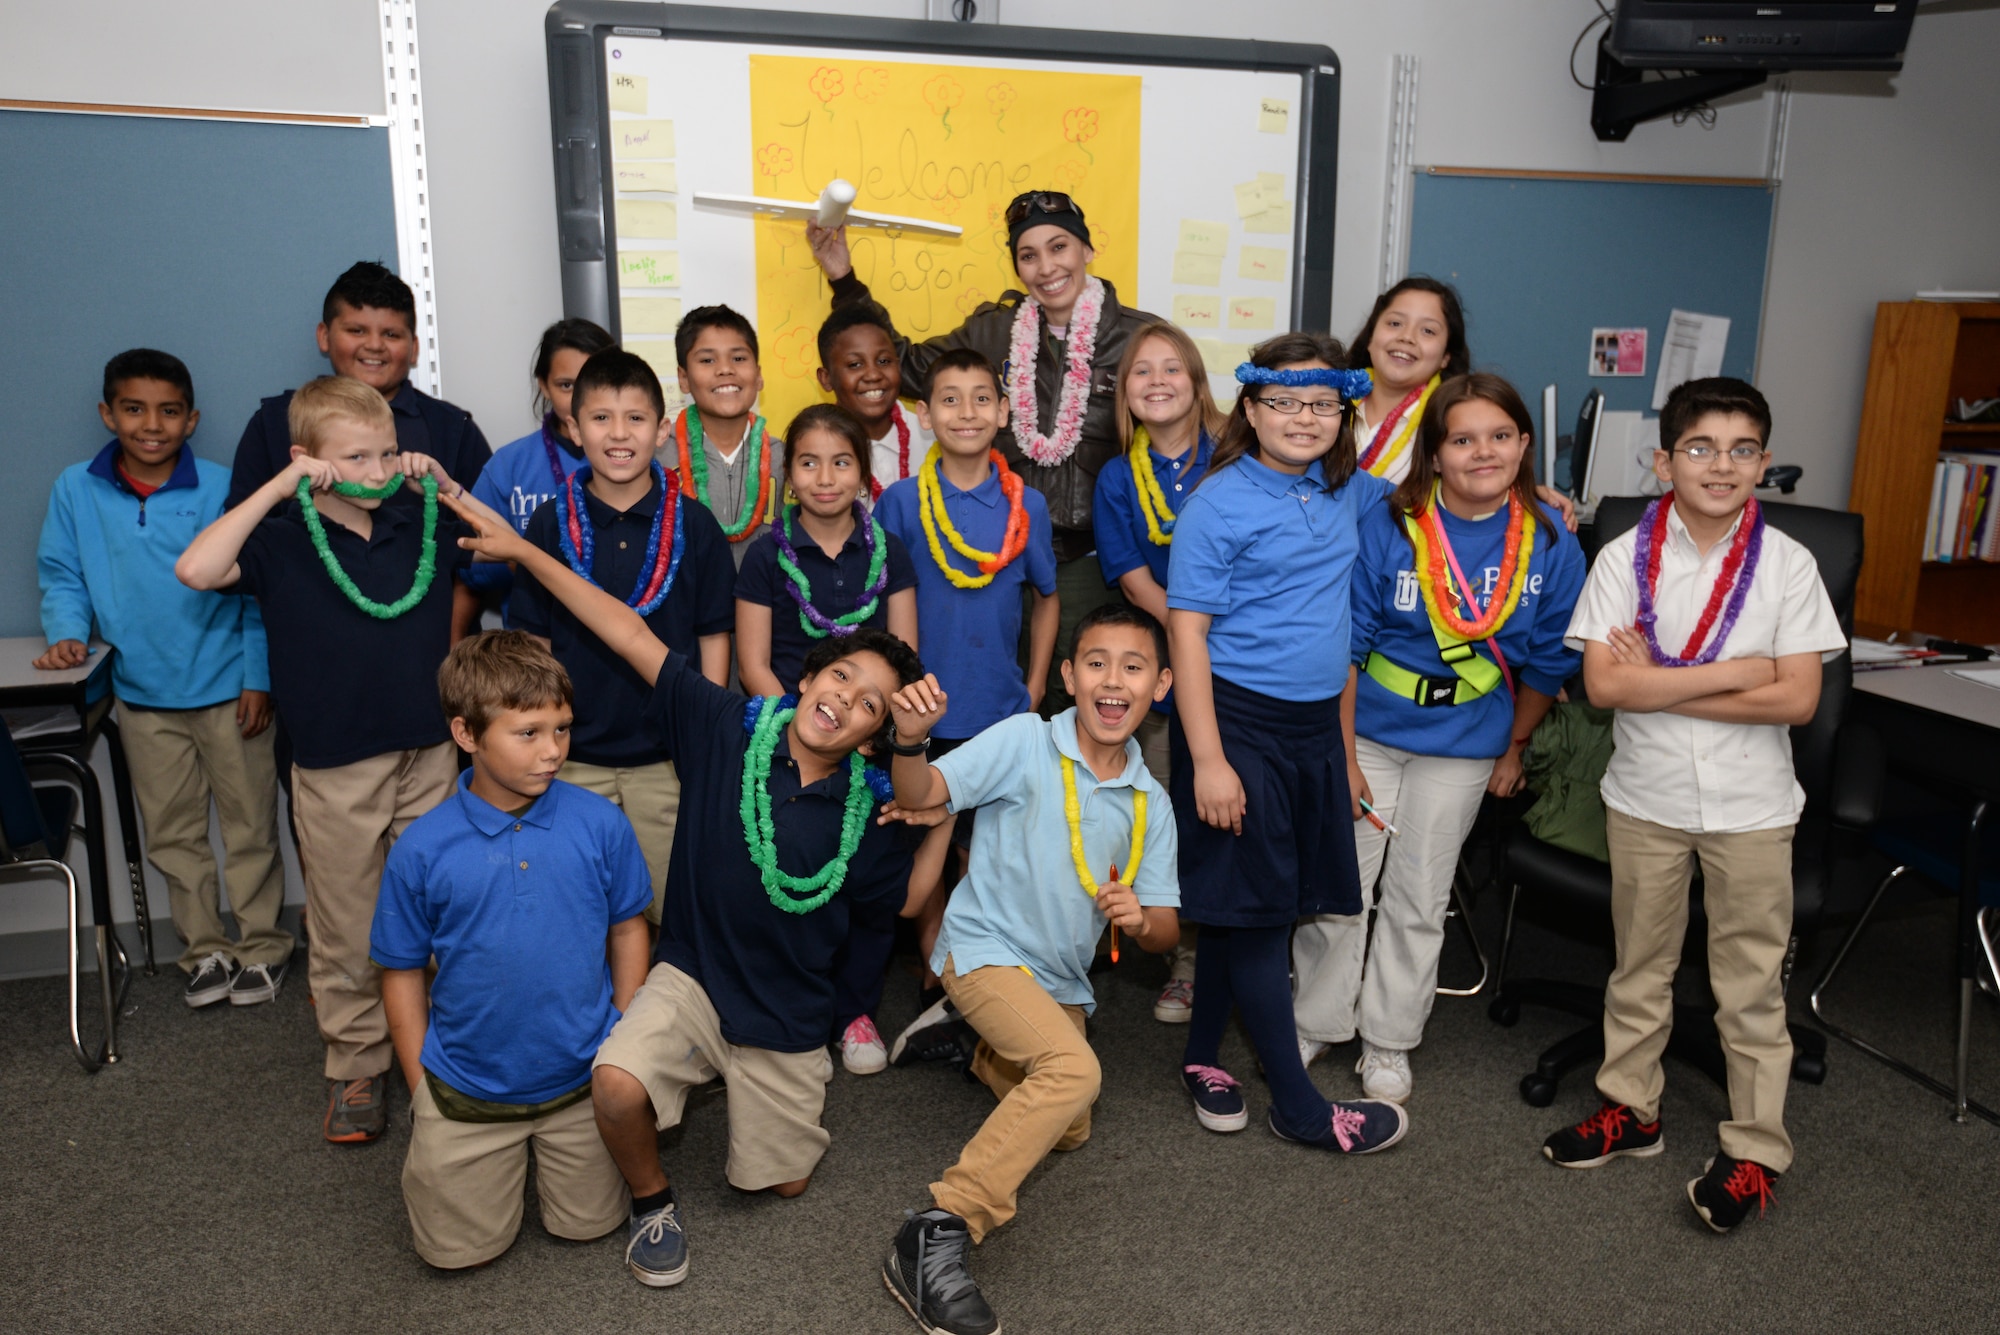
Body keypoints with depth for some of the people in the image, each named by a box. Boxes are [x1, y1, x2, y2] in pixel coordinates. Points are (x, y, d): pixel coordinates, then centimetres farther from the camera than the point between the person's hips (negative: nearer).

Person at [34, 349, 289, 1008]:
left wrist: (259, 678, -8)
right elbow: (61, 577, 7)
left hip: (228, 692, -3)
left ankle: (262, 948, 23)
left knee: (250, 826, 8)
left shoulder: (223, 489, -10)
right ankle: (206, 951, 29)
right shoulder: (76, 491, -3)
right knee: (172, 834, 14)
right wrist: (67, 633, -12)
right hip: (143, 698, 3)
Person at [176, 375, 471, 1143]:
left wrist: (444, 486, 2)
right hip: (334, 768, -2)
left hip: (428, 755, 3)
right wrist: (278, 488, -17)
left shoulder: (423, 530, 5)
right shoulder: (281, 541, -4)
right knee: (348, 932, 9)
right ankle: (356, 1065, 24)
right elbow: (196, 570, -21)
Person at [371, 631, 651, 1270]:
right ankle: (428, 1139, 38)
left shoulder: (601, 824, -13)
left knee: (588, 1225, 14)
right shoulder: (420, 850, -15)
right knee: (458, 1248, 11)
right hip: (466, 1089, -1)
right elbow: (403, 973, -3)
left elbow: (627, 929, 1)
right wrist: (422, 1090, -1)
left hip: (583, 1078, 1)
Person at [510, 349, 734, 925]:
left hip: (669, 757, -1)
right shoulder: (551, 523, -1)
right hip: (576, 757, 1)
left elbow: (713, 638, 2)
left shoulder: (694, 525, -3)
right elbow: (536, 642, 5)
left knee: (670, 906, 9)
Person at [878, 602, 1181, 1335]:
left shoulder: (1150, 804, 2)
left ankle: (983, 1051, 41)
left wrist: (1140, 918, -21)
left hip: (1061, 982, 7)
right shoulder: (1024, 742, -13)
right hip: (984, 948, -7)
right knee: (1075, 1070, -31)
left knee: (1069, 1133, 17)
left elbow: (1165, 931, 3)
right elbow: (920, 795, -21)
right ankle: (935, 1235, -26)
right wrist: (910, 740, -42)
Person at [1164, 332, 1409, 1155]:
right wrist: (1207, 760, -17)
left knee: (1241, 905, 13)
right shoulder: (1221, 504, -10)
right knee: (1253, 906, 1)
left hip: (1314, 723, 7)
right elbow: (1187, 631, -13)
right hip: (1237, 719, -6)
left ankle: (1203, 1056, 30)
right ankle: (1300, 1107, 11)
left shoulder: (1343, 494, 8)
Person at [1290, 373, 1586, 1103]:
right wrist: (1342, 756, -11)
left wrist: (1515, 749, 8)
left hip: (1463, 749, 2)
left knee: (1420, 898, 13)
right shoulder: (1386, 525, -15)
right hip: (1367, 731, -1)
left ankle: (1388, 1041, 29)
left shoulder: (1550, 542, -9)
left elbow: (1546, 662, 2)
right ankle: (1314, 1022, 26)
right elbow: (1345, 646, -11)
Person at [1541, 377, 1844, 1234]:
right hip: (1645, 798, 1)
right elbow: (1604, 684, -15)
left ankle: (1755, 1148, 22)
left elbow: (1798, 699, -13)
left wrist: (1660, 683, -15)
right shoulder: (1625, 558, -6)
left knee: (1750, 983, 8)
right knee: (1639, 966, 15)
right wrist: (1733, 672, -17)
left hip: (1750, 805, -1)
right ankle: (1630, 1109, 32)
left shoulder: (1787, 564, -6)